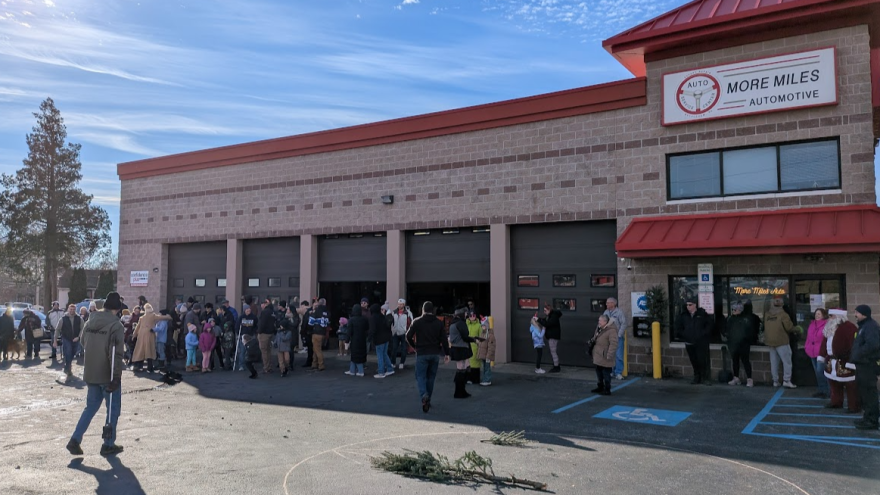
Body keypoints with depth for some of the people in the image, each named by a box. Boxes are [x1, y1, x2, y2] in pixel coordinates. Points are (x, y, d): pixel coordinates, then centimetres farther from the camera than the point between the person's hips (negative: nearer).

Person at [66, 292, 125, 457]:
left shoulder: (89, 323, 6)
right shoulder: (116, 326, -16)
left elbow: (84, 345, 17)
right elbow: (116, 354, -21)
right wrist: (116, 376, -20)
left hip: (91, 373, 6)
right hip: (107, 375, -6)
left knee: (91, 406, 19)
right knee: (113, 409, 7)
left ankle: (75, 440, 11)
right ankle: (108, 445, 12)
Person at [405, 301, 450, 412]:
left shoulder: (417, 322, -3)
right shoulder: (439, 323, 3)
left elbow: (408, 336, -4)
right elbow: (444, 339, -1)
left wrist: (415, 346, 12)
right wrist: (446, 354, 4)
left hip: (421, 354, -3)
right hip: (435, 354, 3)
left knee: (420, 376, 0)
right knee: (431, 377, 14)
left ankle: (424, 395, -26)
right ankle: (428, 400, 20)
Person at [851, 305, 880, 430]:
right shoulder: (864, 326, 15)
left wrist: (858, 355, -20)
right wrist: (855, 356, 12)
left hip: (868, 365, -11)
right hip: (862, 364, 11)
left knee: (869, 393, -5)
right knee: (864, 392, 17)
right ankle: (868, 417, 26)